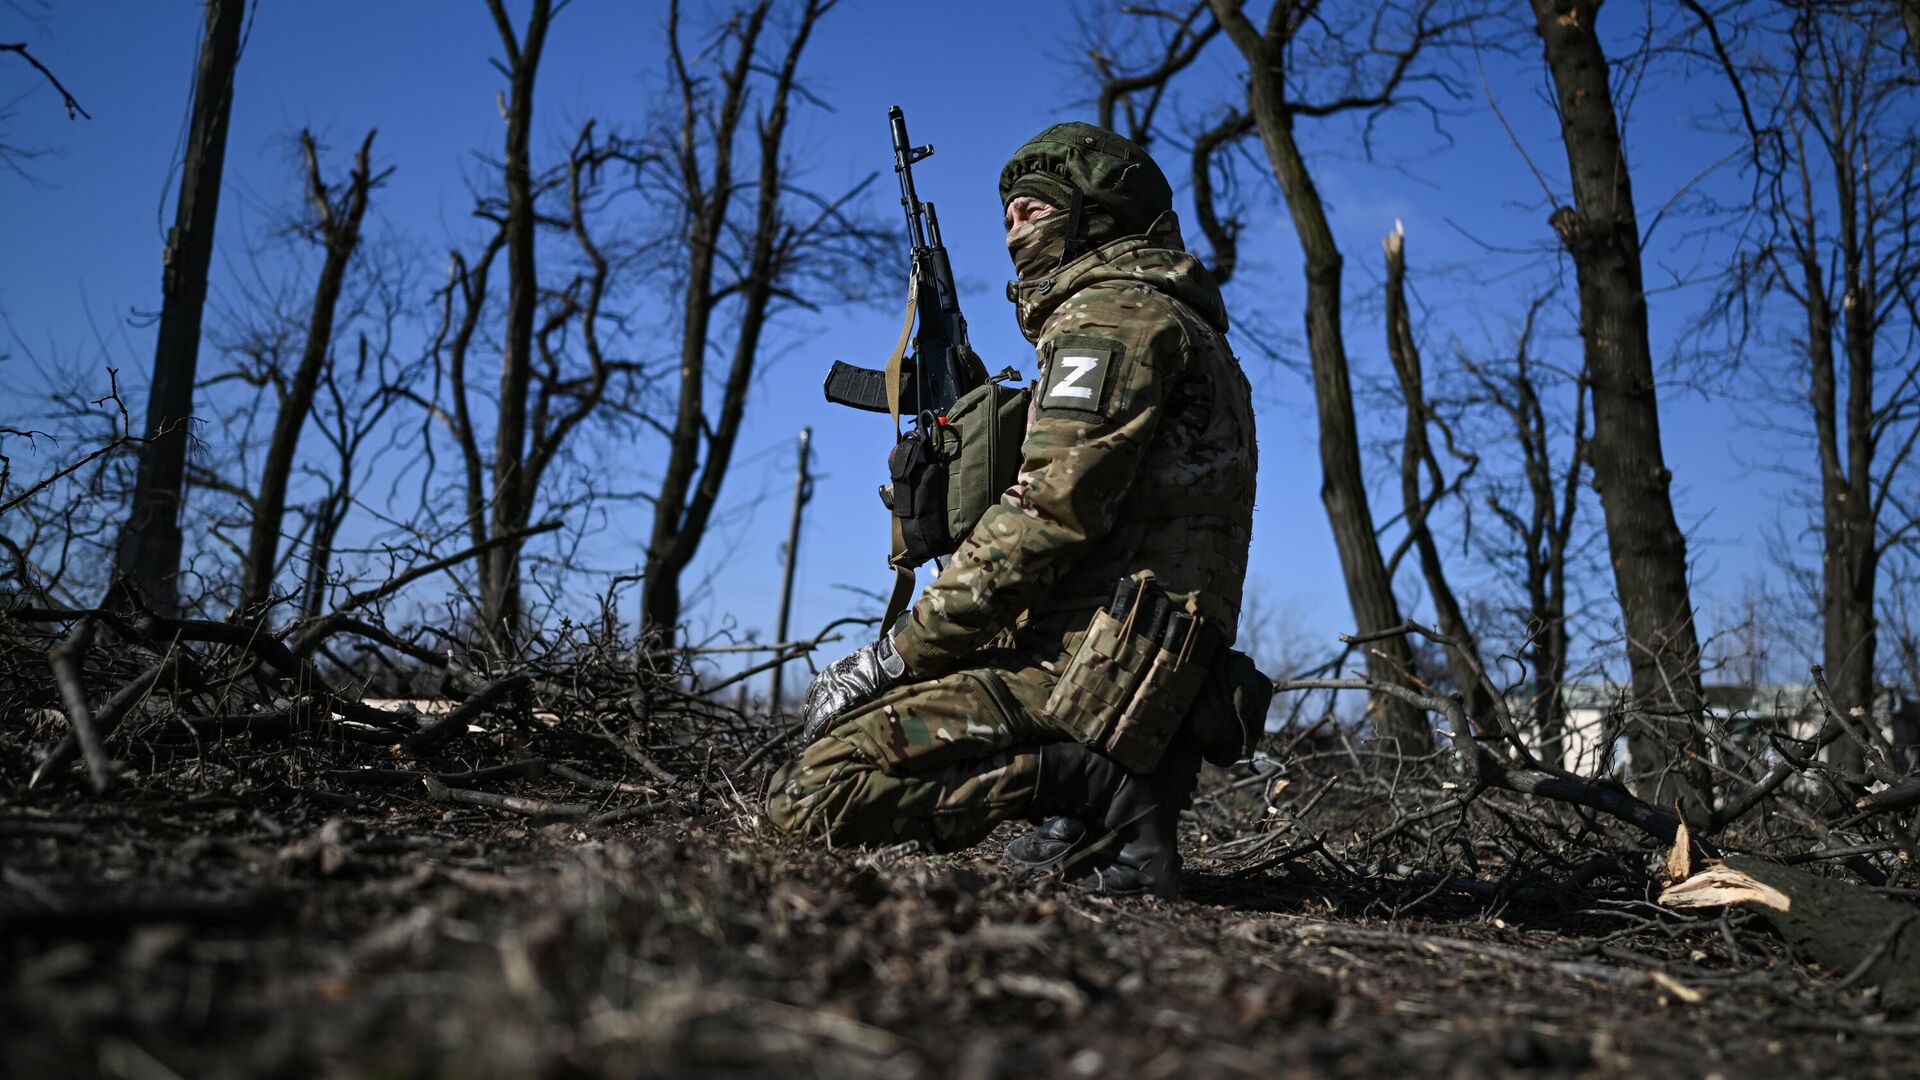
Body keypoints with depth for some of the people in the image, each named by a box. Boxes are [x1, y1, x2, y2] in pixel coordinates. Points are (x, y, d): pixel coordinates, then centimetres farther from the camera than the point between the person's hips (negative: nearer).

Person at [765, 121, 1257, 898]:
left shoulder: (1117, 312, -6)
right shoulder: (1186, 331, 27)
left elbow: (1051, 512, -18)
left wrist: (897, 653, -14)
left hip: (1084, 673, -11)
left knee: (807, 793, -17)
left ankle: (1093, 784, -15)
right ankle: (1109, 783, 5)